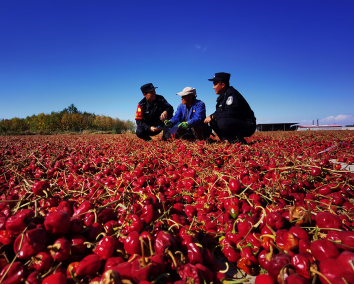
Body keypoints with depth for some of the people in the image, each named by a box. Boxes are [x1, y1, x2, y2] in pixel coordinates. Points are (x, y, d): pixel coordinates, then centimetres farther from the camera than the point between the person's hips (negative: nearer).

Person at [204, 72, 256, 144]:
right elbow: (219, 112, 13)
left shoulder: (232, 94, -17)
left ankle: (240, 141, -13)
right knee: (213, 121, 2)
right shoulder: (222, 96, 12)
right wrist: (211, 117, -8)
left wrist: (212, 116, -18)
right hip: (236, 123, 9)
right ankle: (229, 140, 0)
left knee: (223, 122, -33)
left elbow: (229, 113, -27)